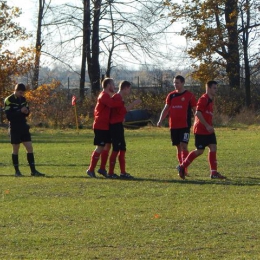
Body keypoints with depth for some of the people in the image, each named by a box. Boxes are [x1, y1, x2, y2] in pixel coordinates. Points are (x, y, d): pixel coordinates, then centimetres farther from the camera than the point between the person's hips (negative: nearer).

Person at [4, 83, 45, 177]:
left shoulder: (23, 99, 10)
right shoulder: (9, 100, -10)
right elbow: (8, 116, -15)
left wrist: (27, 111, -6)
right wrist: (20, 111, -23)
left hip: (24, 126, 6)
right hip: (14, 128, -6)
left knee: (29, 147, -1)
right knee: (15, 149, 1)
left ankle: (33, 170, 1)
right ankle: (17, 171, 9)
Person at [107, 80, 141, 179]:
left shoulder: (119, 98, 18)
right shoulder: (117, 97, -14)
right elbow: (122, 110, -22)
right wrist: (133, 104, -16)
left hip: (118, 125, 11)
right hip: (116, 126, -11)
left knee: (122, 149, 11)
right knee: (116, 149, -8)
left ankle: (123, 173, 13)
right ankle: (110, 173, -5)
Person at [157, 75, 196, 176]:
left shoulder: (189, 95, -1)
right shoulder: (171, 95, 11)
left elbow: (195, 110, 2)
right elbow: (166, 109, 13)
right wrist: (160, 120, 0)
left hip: (185, 125, -5)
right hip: (173, 126, 5)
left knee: (184, 146, -14)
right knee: (178, 147, 8)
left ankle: (184, 169, -17)